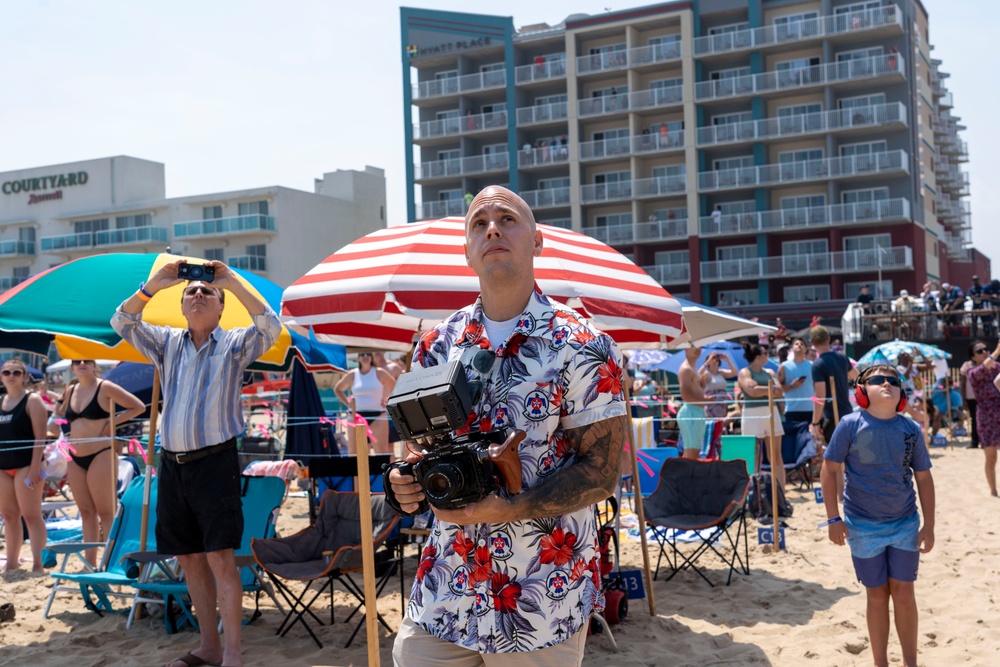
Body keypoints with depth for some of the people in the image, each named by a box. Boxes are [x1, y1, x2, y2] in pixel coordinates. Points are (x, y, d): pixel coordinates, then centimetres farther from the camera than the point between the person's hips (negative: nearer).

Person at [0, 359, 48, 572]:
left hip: (25, 465, -7)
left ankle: (38, 564, -5)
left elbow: (40, 437, -12)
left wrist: (35, 467, -19)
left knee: (31, 515, -7)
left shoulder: (32, 400, -5)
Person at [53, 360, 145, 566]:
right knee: (86, 511, 8)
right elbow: (60, 415, 31)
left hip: (100, 455, -7)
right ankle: (90, 563, 12)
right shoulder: (70, 391, 12)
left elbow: (139, 407, -7)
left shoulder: (105, 388, -6)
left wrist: (112, 421, -11)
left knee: (105, 511, -5)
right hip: (75, 458, 7)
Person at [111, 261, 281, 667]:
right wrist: (153, 286, -9)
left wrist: (233, 283, -19)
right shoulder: (168, 343, 14)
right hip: (172, 463, 5)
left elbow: (270, 327, -15)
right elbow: (122, 323, 4)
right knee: (189, 559, 10)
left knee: (220, 557, -10)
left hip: (215, 461, -5)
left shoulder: (234, 344, 2)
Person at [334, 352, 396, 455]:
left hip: (377, 415, -2)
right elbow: (337, 389, 20)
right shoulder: (352, 375, 7)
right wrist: (347, 403, 8)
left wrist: (388, 400, 0)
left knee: (382, 450, -9)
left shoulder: (380, 373, 3)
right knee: (353, 451, 5)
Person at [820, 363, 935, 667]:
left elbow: (924, 478, 6)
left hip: (905, 524, 2)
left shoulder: (911, 429, -1)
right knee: (877, 595, 8)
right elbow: (829, 470, -6)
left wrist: (928, 526, 3)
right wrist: (834, 519, -10)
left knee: (904, 593, 3)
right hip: (863, 526, -2)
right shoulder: (851, 425, -9)